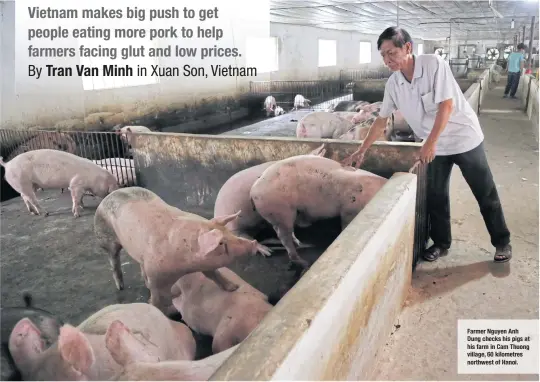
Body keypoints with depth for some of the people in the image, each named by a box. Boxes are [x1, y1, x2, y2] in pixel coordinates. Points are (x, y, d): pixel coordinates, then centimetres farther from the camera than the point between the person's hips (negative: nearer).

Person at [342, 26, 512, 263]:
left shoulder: (434, 64, -21)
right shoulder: (392, 84, -6)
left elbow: (446, 105, -23)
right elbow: (381, 120, 3)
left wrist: (429, 143, -25)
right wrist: (361, 151, 4)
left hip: (464, 138, -4)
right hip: (435, 146, 4)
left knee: (486, 195, 7)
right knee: (436, 197, 7)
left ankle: (502, 242, 23)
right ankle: (441, 243, 25)